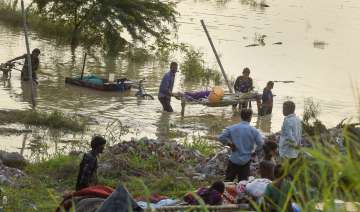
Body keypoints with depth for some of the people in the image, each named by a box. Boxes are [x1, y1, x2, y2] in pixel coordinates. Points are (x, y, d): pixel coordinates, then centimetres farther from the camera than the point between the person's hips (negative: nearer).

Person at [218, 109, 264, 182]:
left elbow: (221, 137, -11)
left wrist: (230, 144, 3)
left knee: (228, 181, 12)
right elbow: (260, 144, -10)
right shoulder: (253, 130, -8)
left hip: (234, 160, 1)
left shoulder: (232, 128, -5)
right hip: (246, 161, -1)